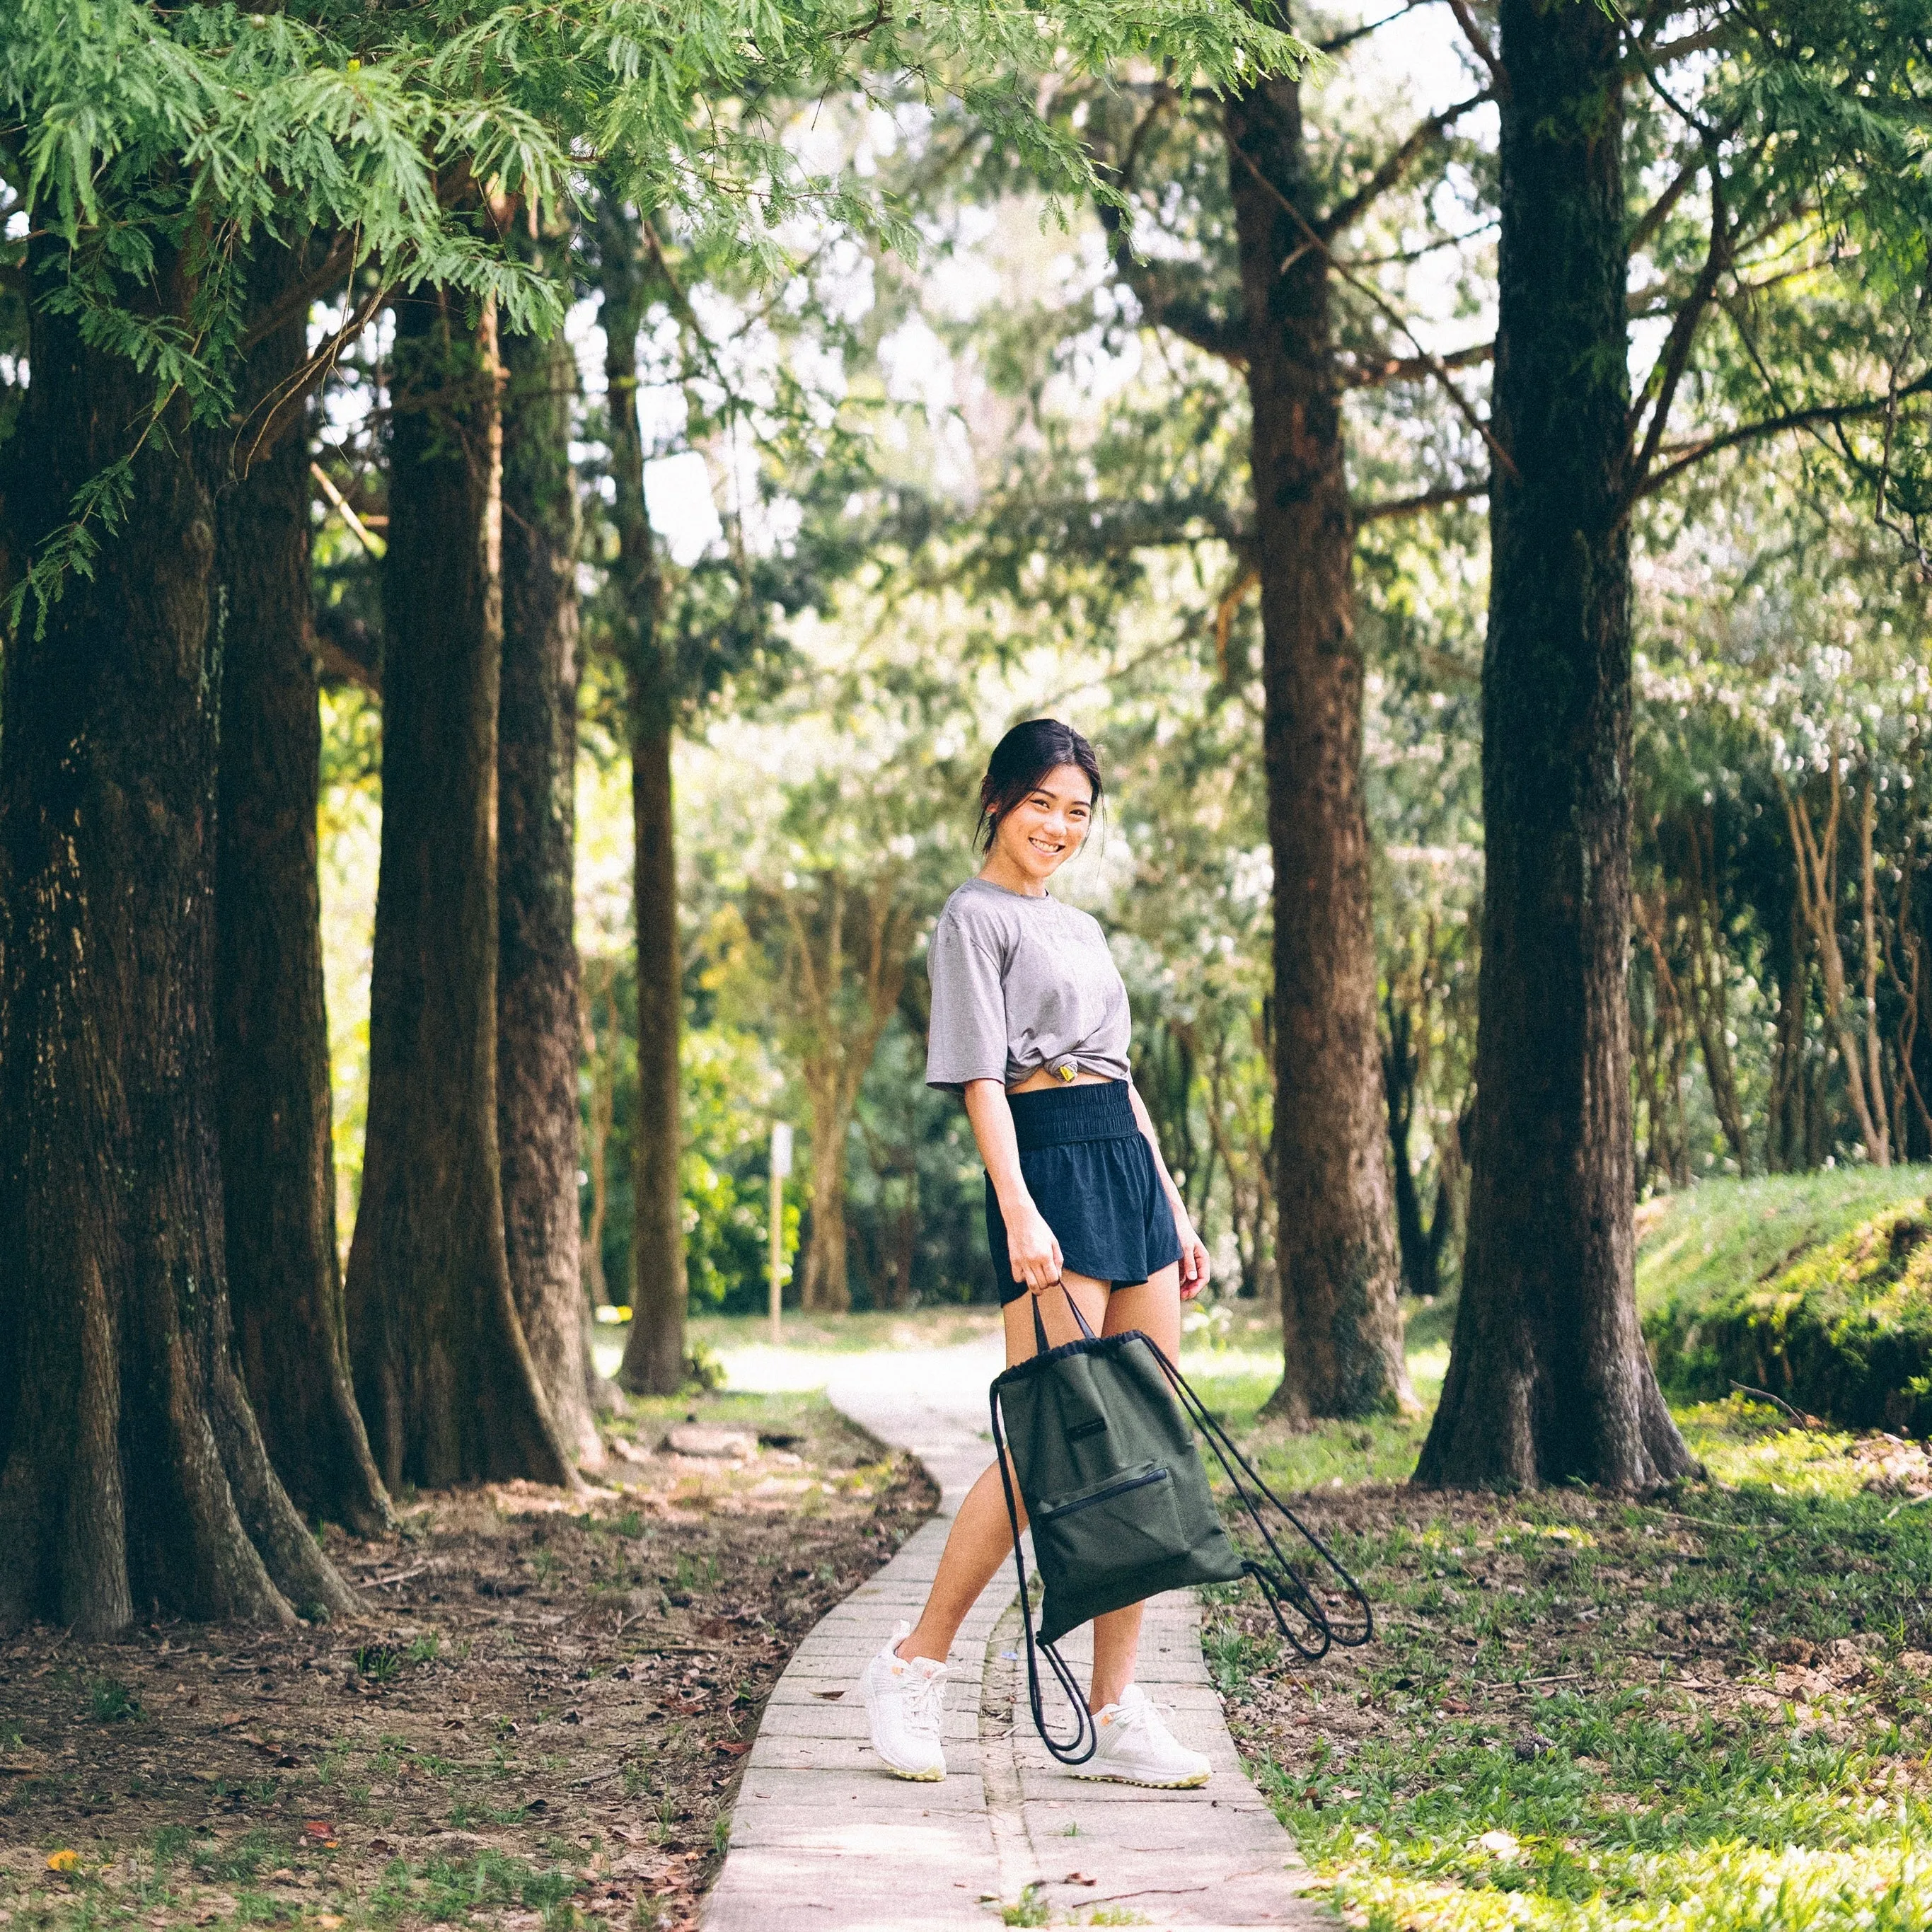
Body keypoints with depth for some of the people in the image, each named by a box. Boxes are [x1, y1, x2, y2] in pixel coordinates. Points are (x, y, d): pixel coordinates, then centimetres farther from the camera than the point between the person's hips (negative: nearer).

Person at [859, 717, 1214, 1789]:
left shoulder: (1081, 927, 22)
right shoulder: (974, 917, -1)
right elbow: (980, 1076, -11)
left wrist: (1173, 1208, 19)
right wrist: (1019, 1209, -22)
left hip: (1129, 1168, 8)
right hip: (1048, 1168, -8)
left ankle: (1115, 1717, 5)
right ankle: (912, 1668, 3)